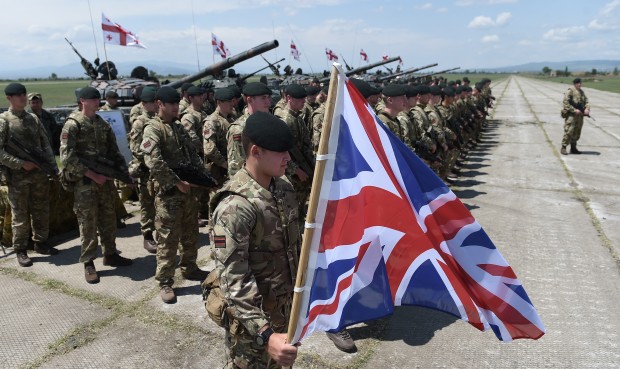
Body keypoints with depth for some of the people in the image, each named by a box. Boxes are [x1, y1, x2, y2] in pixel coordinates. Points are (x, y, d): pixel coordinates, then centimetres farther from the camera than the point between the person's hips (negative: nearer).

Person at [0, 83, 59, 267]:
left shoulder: (34, 118, 9)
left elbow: (46, 144, 11)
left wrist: (53, 167, 2)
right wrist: (21, 164, -18)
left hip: (40, 173, 5)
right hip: (17, 176, -5)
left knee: (41, 212, 12)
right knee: (20, 215, 4)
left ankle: (41, 243, 27)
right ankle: (20, 251, 16)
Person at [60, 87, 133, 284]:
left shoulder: (103, 124, 11)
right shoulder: (73, 125, -9)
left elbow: (113, 151, 15)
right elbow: (67, 157, -15)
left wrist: (124, 170, 1)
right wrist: (92, 175, -18)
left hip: (106, 179, 6)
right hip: (84, 181, -6)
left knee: (108, 219, 13)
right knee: (88, 223, 0)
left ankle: (110, 254, 27)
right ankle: (88, 263, 12)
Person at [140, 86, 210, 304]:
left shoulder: (179, 127, 15)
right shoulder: (153, 129, -11)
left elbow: (192, 153, 18)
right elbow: (154, 162, -23)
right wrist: (177, 183, -20)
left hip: (188, 189, 8)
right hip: (168, 193, -8)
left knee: (190, 234, 17)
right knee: (168, 239, -1)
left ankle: (189, 269, 34)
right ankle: (165, 283, 11)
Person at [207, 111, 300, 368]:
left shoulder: (284, 189, -1)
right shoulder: (235, 206, -26)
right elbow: (233, 280, -28)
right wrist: (265, 334, -34)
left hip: (286, 306, 7)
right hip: (251, 315, -7)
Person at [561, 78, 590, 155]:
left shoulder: (582, 92, 16)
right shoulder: (570, 91, -7)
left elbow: (586, 101, 16)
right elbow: (565, 103, -15)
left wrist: (587, 108, -5)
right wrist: (574, 110, -18)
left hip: (580, 115, 8)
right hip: (571, 115, -8)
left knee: (577, 133, 11)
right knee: (568, 132, -13)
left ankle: (573, 148, 19)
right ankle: (563, 148, -7)